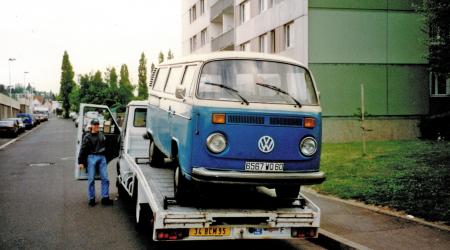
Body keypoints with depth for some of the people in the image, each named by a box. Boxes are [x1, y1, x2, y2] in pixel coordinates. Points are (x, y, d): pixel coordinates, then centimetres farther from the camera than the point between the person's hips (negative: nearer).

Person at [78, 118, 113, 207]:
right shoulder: (87, 137, -1)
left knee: (105, 178, -1)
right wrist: (81, 162, -4)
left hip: (102, 158, 4)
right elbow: (83, 150, -1)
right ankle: (91, 199, 9)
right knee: (91, 179, 0)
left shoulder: (102, 135, 12)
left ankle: (105, 198, 4)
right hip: (92, 158, -4)